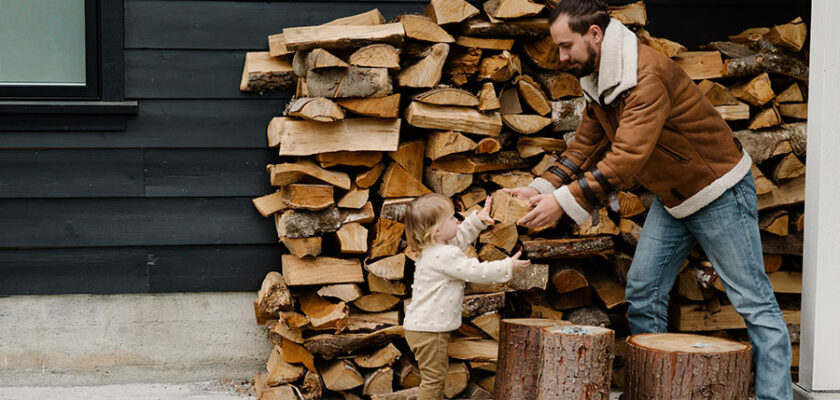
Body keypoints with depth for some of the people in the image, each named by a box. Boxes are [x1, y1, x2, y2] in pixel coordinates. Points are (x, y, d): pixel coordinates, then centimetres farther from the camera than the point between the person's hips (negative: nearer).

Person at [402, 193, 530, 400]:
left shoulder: (434, 249, 10)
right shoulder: (444, 256, -22)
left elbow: (460, 236, 27)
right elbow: (477, 272, -18)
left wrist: (477, 219, 18)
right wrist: (509, 266, -9)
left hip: (424, 326, 11)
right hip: (428, 329, -11)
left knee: (438, 373, 20)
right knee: (433, 377, -4)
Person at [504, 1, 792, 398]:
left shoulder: (648, 75, -30)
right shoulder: (597, 83, 1)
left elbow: (628, 157, -36)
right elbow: (585, 146, 5)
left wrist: (563, 203, -38)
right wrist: (541, 189, -10)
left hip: (719, 191, -9)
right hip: (671, 198, 9)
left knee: (754, 302, -2)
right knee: (642, 292, 7)